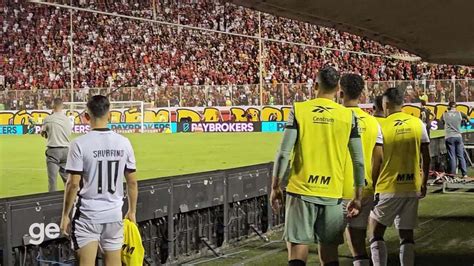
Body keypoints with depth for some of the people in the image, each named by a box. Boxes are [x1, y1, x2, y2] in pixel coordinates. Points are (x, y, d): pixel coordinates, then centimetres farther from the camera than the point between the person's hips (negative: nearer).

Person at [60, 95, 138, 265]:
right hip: (114, 214, 4)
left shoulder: (80, 144, -12)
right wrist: (132, 212, 16)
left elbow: (73, 184, -12)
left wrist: (65, 215, -2)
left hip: (87, 215, -3)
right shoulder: (123, 143, -1)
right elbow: (132, 182, 4)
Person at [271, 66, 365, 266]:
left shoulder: (299, 110, -3)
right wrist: (358, 197, 11)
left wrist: (275, 187, 3)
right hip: (332, 194, 2)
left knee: (297, 249, 1)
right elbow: (359, 161, 2)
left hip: (301, 191, -2)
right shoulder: (348, 116, 2)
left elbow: (283, 154, -7)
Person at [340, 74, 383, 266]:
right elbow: (378, 158, 5)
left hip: (338, 190, -4)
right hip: (364, 190, 4)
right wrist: (373, 186, 16)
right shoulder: (373, 122, 4)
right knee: (358, 240, 12)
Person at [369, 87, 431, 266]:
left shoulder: (382, 127, -8)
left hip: (389, 188, -4)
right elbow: (426, 157, 6)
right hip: (413, 188, 4)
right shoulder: (418, 124, 3)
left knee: (376, 232, 8)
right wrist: (424, 183, 15)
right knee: (407, 234, 10)